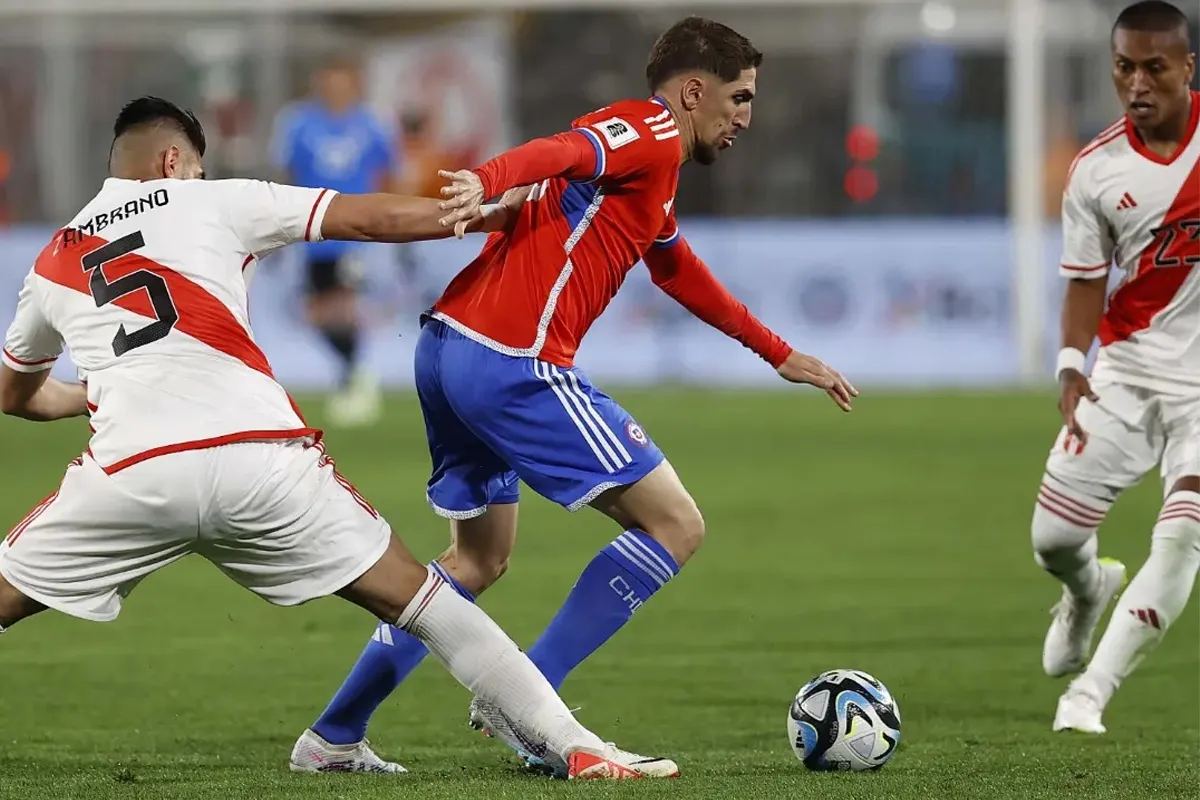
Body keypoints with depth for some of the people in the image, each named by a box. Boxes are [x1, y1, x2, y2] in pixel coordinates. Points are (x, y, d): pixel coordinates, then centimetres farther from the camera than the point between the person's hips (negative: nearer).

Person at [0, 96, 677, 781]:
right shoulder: (212, 203, 16)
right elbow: (370, 219, 13)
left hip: (133, 470, 1)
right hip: (259, 460, -1)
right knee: (421, 599, 11)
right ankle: (578, 747, 7)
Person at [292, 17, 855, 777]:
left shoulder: (645, 170, 27)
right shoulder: (653, 135, -4)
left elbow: (681, 274, 43)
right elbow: (562, 155, -25)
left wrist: (782, 355, 51)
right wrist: (488, 182, -46)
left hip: (448, 347, 10)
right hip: (514, 363, -10)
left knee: (482, 558, 25)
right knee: (675, 523, -4)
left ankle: (334, 735, 24)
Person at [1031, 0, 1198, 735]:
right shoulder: (1097, 170, -4)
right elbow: (1086, 280, 0)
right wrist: (1071, 366, -15)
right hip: (1127, 371, 2)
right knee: (1054, 539, 1)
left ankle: (1091, 691, -10)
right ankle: (1089, 592, 39)